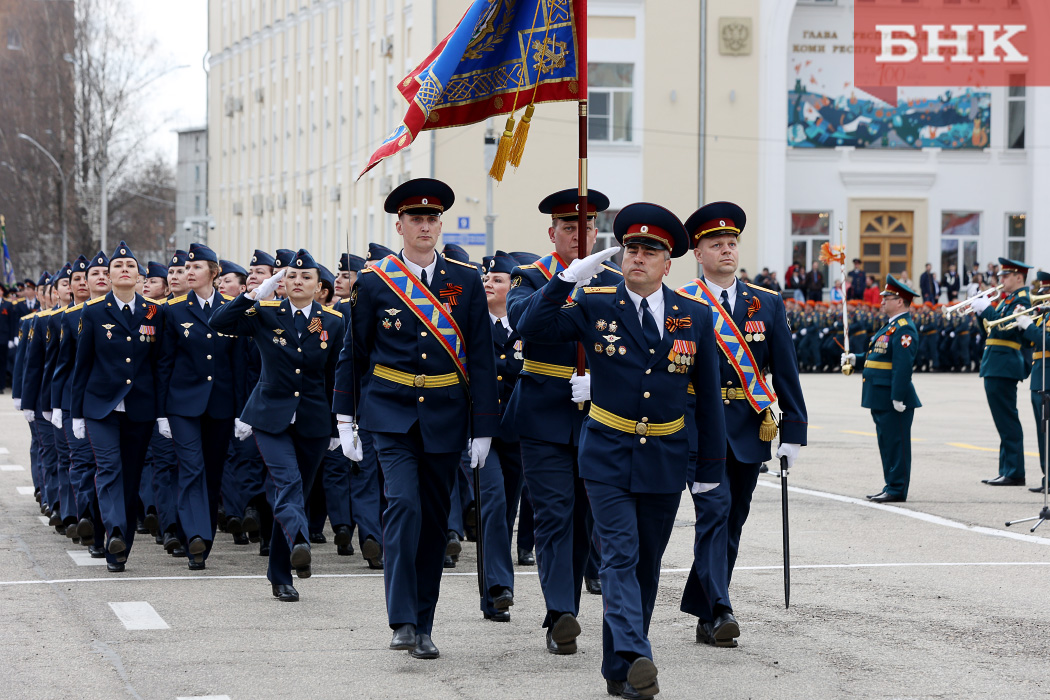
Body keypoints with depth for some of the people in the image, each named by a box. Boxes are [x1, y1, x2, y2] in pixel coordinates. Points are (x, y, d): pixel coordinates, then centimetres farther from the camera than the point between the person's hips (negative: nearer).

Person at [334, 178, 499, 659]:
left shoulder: (466, 281, 3)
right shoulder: (374, 281, 1)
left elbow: (480, 358, 3)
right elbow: (352, 353, 7)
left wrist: (483, 429, -1)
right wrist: (345, 421, 4)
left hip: (445, 418, 2)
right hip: (391, 414, -2)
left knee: (434, 519, 6)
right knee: (404, 505, -19)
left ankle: (422, 626, 15)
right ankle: (402, 620, -18)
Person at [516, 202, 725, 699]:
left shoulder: (695, 317, 3)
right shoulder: (594, 307, -1)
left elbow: (708, 396, 8)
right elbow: (531, 328, -10)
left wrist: (711, 466, 8)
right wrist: (571, 276, -19)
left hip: (665, 458, 3)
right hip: (608, 456, -2)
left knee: (646, 565, 8)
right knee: (619, 557, -14)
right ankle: (635, 658, -25)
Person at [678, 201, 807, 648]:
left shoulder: (767, 304, 9)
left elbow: (786, 372, 8)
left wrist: (794, 430, 2)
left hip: (749, 431, 4)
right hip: (698, 427, -4)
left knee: (732, 523, 8)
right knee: (714, 511, -16)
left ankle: (702, 612, 18)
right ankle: (718, 611, -21)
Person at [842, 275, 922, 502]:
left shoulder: (904, 329, -16)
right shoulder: (890, 326, 17)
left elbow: (903, 365, -23)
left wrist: (898, 398, -26)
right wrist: (855, 358, 18)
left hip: (893, 398, -11)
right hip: (880, 397, 11)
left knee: (896, 443, -5)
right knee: (886, 443, 14)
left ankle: (897, 490, -1)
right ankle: (891, 486, 21)